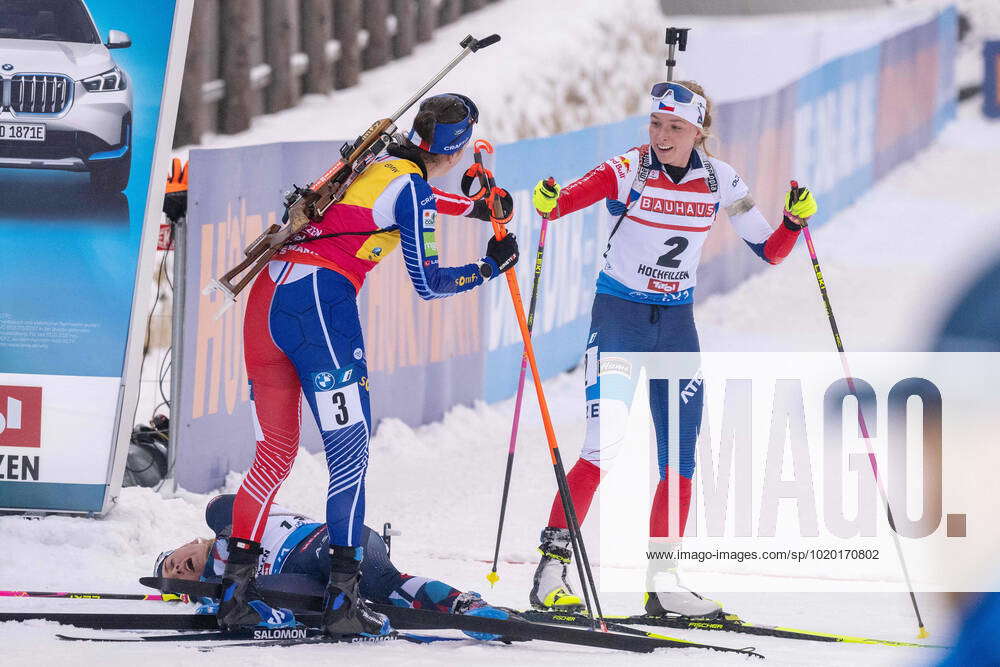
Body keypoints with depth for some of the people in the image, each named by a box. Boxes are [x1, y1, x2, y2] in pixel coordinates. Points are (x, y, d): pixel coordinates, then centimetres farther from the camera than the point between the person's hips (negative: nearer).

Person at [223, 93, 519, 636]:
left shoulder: (372, 166, 23)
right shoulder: (414, 188, -1)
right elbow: (427, 284, 3)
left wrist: (472, 206, 57)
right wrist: (491, 267, 17)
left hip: (266, 296, 8)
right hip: (319, 301, -8)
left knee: (274, 455, 12)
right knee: (350, 453, -5)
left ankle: (236, 590, 7)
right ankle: (342, 600, -12)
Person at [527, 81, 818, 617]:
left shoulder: (718, 181, -3)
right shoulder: (629, 171, -14)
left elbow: (770, 251, 3)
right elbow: (575, 195, -30)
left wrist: (795, 220, -16)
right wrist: (548, 203, -52)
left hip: (676, 324, 4)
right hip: (618, 314, -4)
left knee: (680, 458, 3)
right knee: (604, 446, -17)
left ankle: (661, 579, 13)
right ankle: (551, 571, -12)